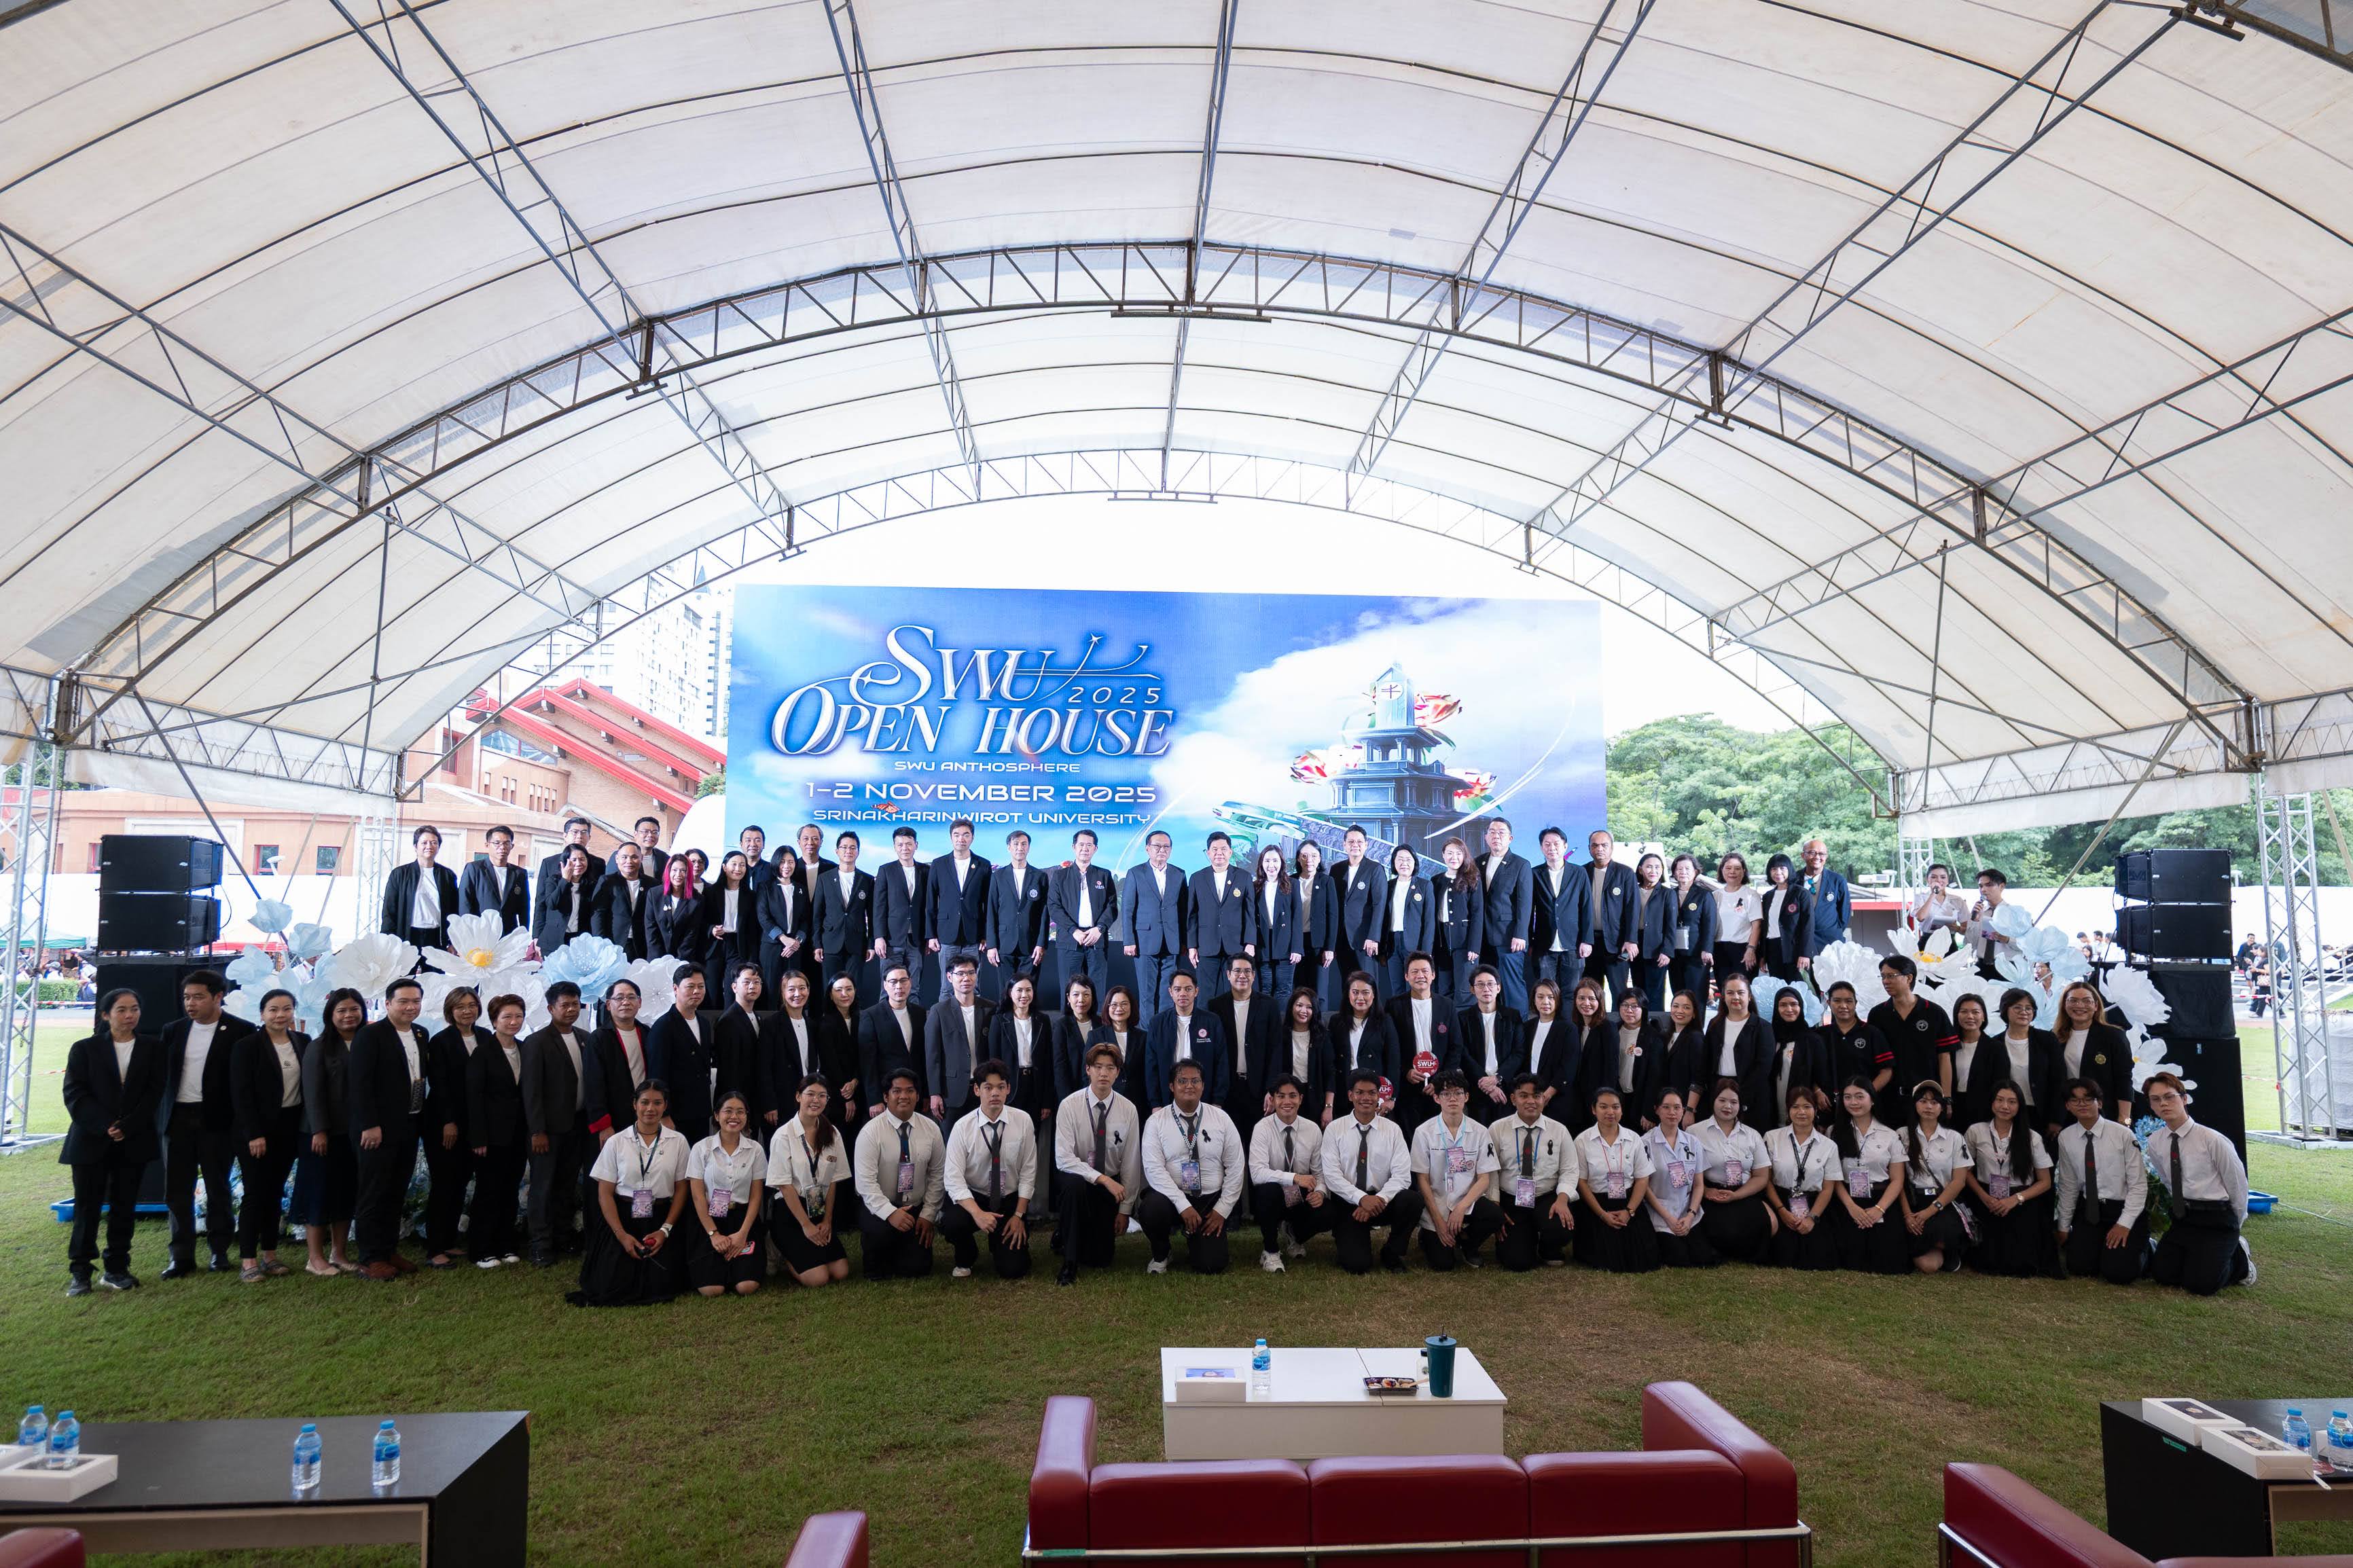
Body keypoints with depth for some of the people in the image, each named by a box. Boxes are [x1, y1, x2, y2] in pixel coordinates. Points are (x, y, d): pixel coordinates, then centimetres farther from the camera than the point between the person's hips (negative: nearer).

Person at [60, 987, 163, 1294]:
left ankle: (116, 1269, 13)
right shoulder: (84, 1049, 4)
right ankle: (80, 1271, 11)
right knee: (87, 1207, 1)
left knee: (124, 1207, 6)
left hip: (134, 1141, 1)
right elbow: (75, 1094, -3)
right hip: (91, 1140, -1)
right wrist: (105, 1127, -15)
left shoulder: (151, 1048, 6)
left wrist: (127, 1127, -12)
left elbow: (154, 1093, 0)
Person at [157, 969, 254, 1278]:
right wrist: (159, 1118, 4)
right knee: (177, 1192, 6)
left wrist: (240, 1125, -9)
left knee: (218, 1189, 6)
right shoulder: (173, 1030, 9)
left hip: (217, 1121, -4)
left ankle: (219, 1251, 19)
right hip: (178, 1119, 4)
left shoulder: (240, 1031, -5)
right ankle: (181, 1256, 14)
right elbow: (162, 1075, 12)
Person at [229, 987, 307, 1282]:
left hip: (289, 1129, 4)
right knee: (256, 1194, -5)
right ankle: (248, 1262, 1)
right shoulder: (247, 1046, -7)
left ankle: (269, 1256, 16)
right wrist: (254, 1134, -15)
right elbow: (241, 1094, -10)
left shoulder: (303, 1043, 6)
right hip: (257, 1131, -4)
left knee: (275, 1192, 10)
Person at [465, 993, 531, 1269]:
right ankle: (481, 1251, 11)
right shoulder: (483, 1052, -7)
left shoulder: (526, 1050, 8)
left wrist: (532, 1131, 4)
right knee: (488, 1191, 1)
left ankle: (505, 1246, 20)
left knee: (510, 1191, 10)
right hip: (493, 1135, -5)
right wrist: (478, 1138, -14)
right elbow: (474, 1096, -10)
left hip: (518, 1134, 5)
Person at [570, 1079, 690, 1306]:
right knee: (612, 1285, -13)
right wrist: (622, 1235, -10)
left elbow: (681, 1189, 3)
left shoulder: (678, 1141, 1)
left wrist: (665, 1230, -8)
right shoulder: (616, 1142, 0)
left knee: (660, 1286, -15)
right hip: (622, 1218, 0)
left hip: (661, 1220, 0)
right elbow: (605, 1194, 0)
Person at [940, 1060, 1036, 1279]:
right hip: (973, 1198, -1)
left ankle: (1000, 1244, 24)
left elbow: (1028, 1172, -3)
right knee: (951, 1223, -33)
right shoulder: (963, 1127, -13)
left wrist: (1019, 1215, -10)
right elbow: (953, 1179, -18)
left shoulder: (1023, 1121, -9)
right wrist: (977, 1213, -32)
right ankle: (965, 1260, 2)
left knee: (1013, 1269, -13)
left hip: (1011, 1200, 1)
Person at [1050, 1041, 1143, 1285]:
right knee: (1073, 1183, -38)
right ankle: (1069, 1263, -22)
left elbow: (1131, 1163, -3)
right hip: (1076, 1178, -2)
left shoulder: (1128, 1109, -8)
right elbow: (1064, 1159, -20)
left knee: (1099, 1260, -4)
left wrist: (1125, 1209, -2)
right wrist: (1103, 1179, -29)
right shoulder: (1069, 1106, -15)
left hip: (1111, 1185, 2)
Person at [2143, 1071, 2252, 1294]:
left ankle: (2239, 1258, 13)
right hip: (2183, 1219, 5)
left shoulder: (2211, 1139, -14)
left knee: (2200, 1285, -16)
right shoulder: (2155, 1143, 1)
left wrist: (2233, 1224, 7)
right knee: (2162, 1274, -7)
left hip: (2217, 1220, -5)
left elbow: (2237, 1183, -3)